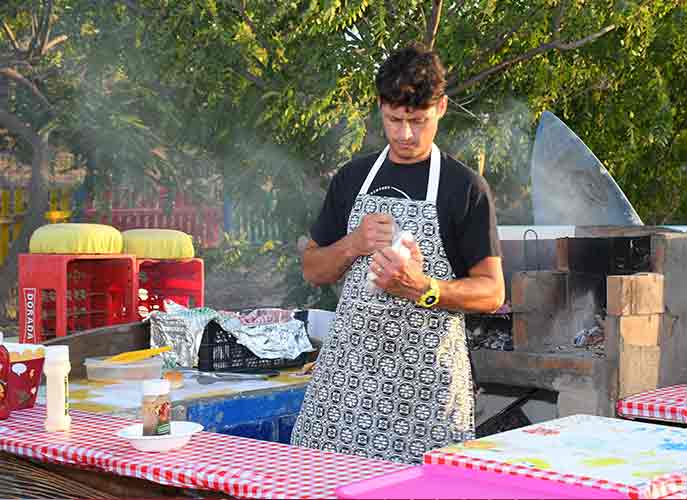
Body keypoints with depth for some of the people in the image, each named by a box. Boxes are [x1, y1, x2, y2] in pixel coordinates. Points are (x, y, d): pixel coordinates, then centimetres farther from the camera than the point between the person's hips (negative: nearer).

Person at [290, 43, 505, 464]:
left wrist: (421, 288, -19)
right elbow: (313, 270, 15)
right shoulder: (352, 178, 12)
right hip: (349, 369, 4)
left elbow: (491, 292, -3)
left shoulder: (465, 187, -1)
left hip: (428, 378, -3)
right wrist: (354, 244, -5)